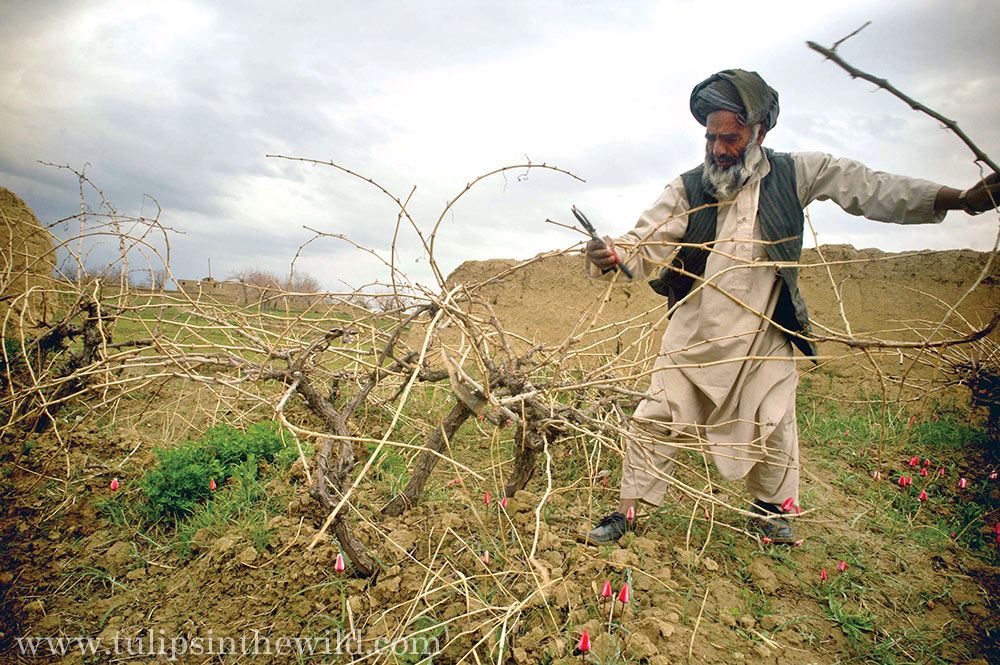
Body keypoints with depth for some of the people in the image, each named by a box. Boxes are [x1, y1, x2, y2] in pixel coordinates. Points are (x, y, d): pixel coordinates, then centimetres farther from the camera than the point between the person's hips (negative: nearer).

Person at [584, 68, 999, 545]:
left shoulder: (795, 174, -2)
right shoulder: (688, 189, -5)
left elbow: (870, 189, 1)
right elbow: (643, 245, -11)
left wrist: (958, 198, -6)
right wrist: (611, 256, -32)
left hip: (766, 335, 1)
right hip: (694, 334, -1)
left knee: (774, 426, 12)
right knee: (656, 420, -1)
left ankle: (771, 508, 39)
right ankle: (628, 510, 15)